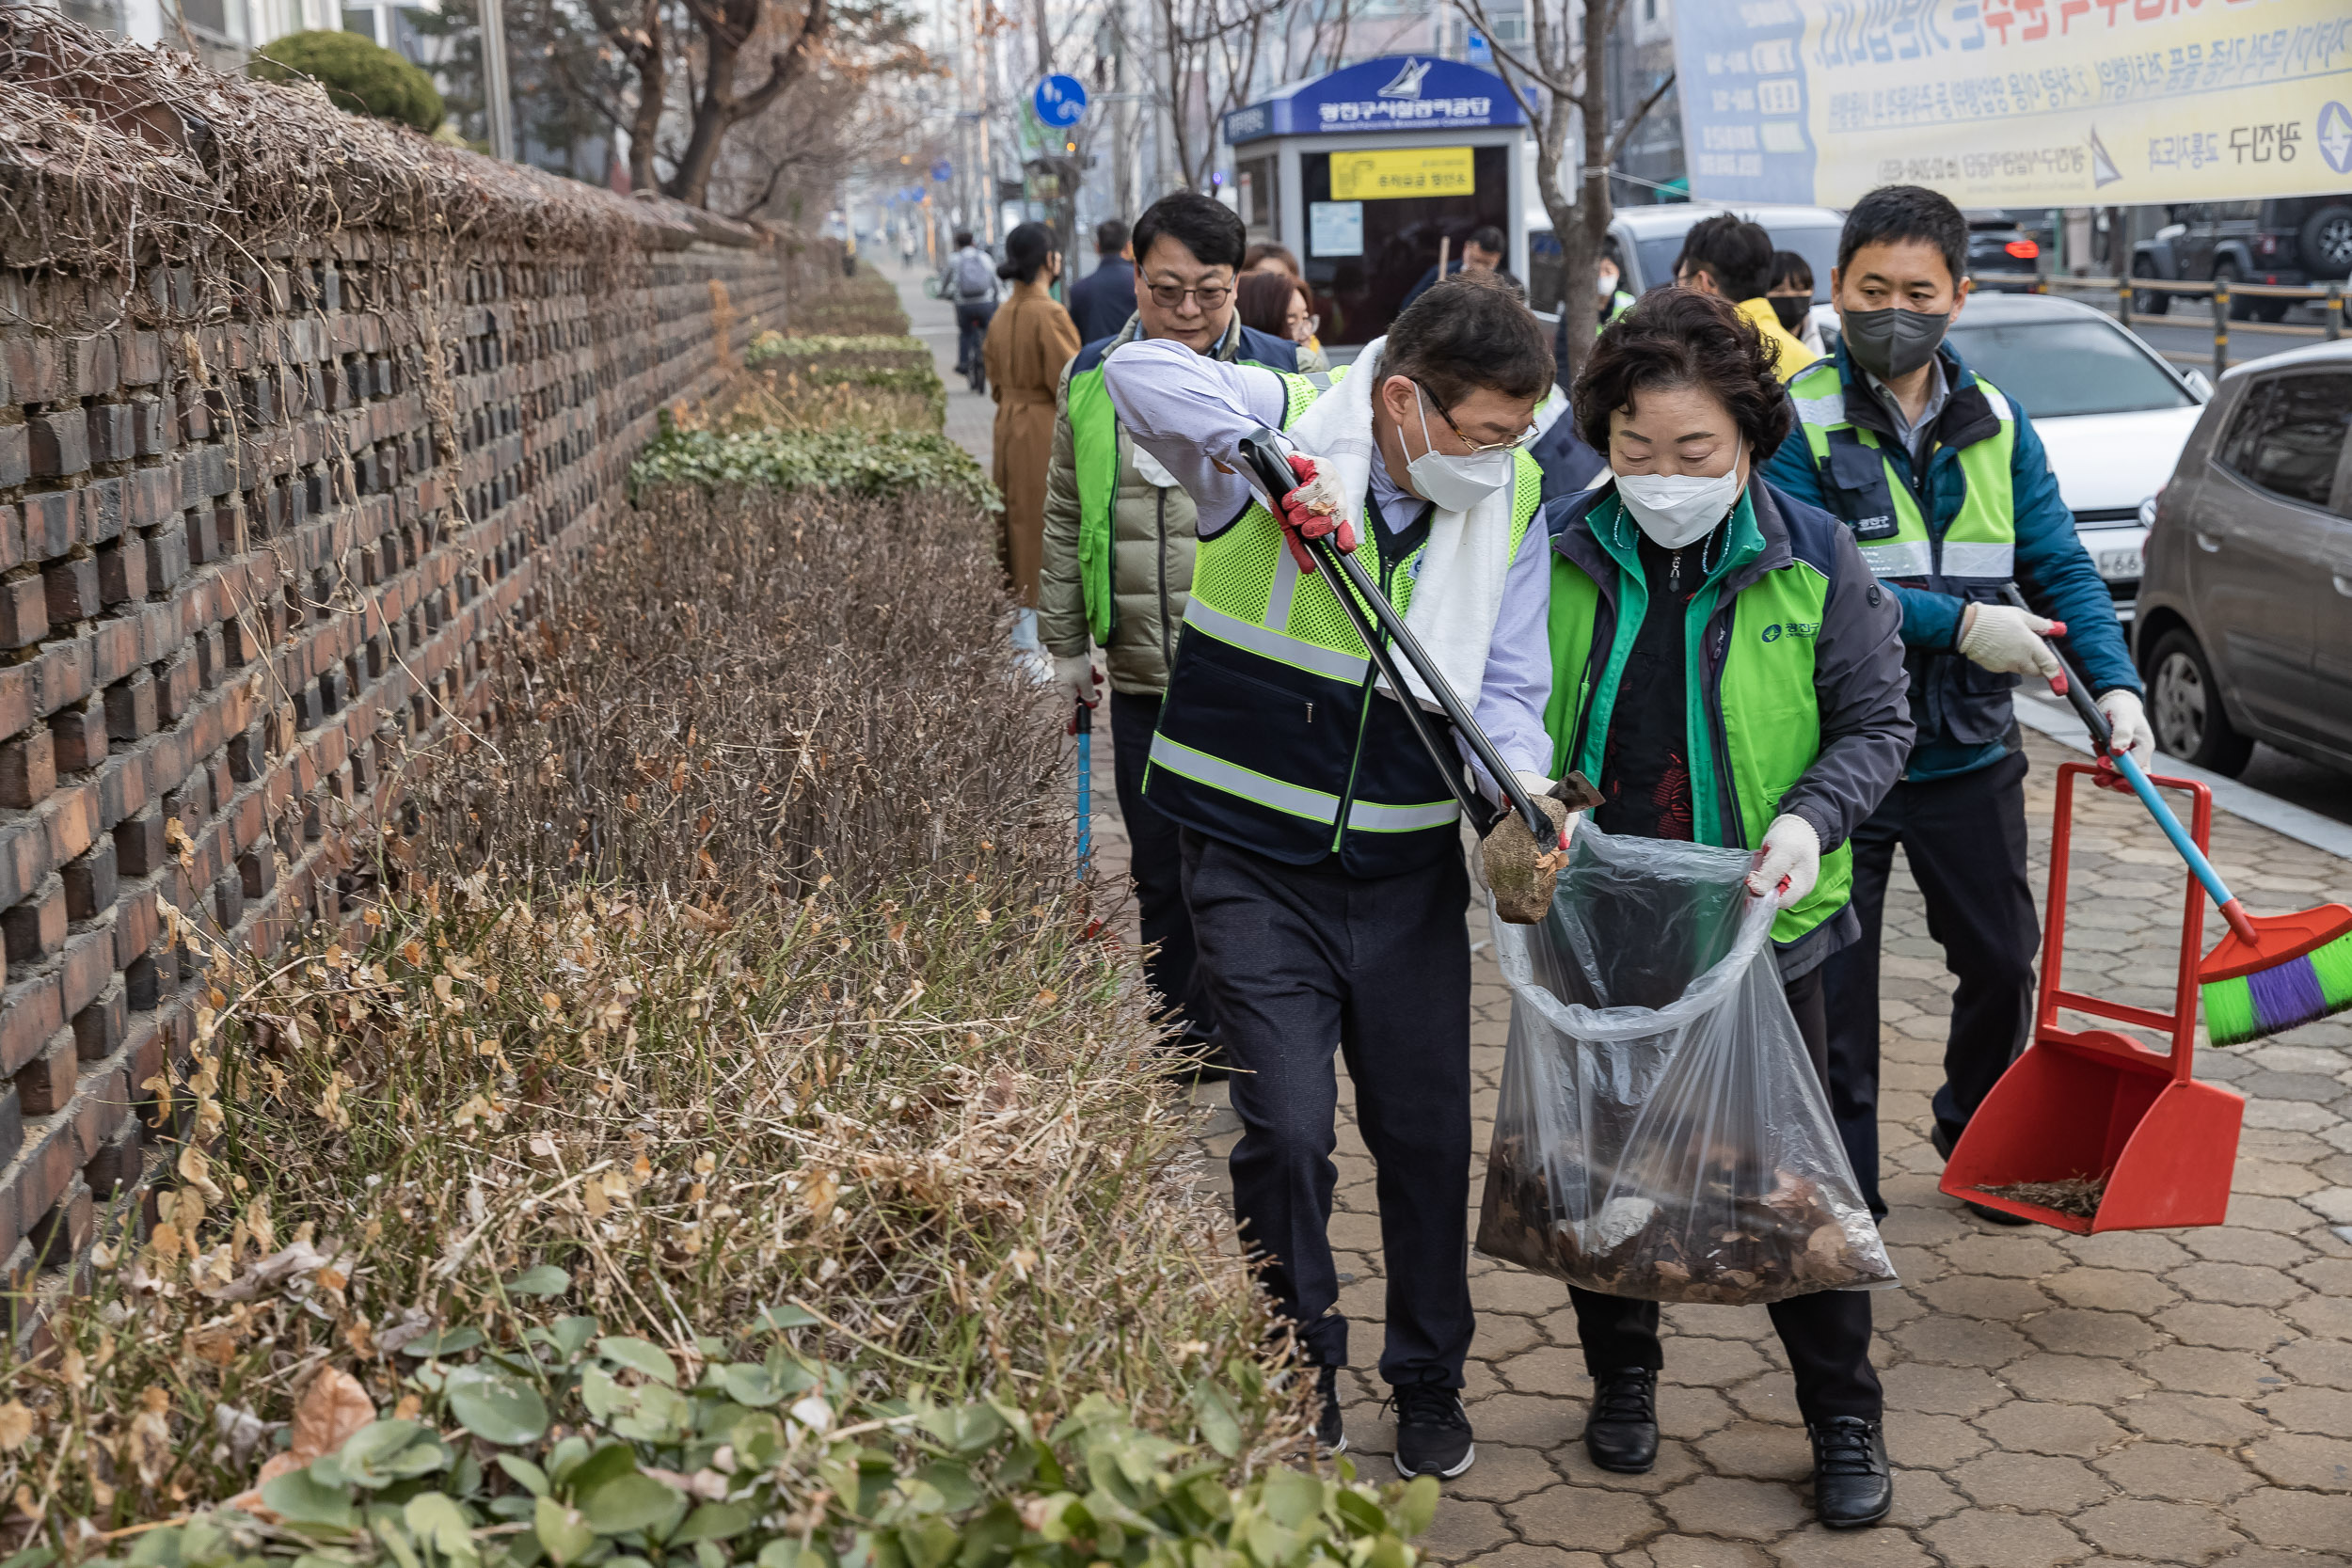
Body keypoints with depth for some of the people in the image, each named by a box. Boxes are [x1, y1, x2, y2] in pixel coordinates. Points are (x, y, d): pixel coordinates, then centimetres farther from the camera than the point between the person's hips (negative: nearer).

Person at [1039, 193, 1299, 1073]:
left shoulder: (1280, 376, -2)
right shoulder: (1093, 380, 6)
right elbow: (1065, 517, 14)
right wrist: (1066, 643, 12)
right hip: (1140, 678, 3)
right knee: (1161, 875, 13)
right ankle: (1180, 1045, 28)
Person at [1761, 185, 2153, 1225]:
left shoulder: (1996, 426, 5)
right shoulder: (1796, 420, -10)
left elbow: (2060, 567, 3)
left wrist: (2114, 681, -13)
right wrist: (1960, 622, -24)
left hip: (1970, 755, 5)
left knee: (2002, 963, 18)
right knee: (1832, 987, 4)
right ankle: (1842, 1191, 20)